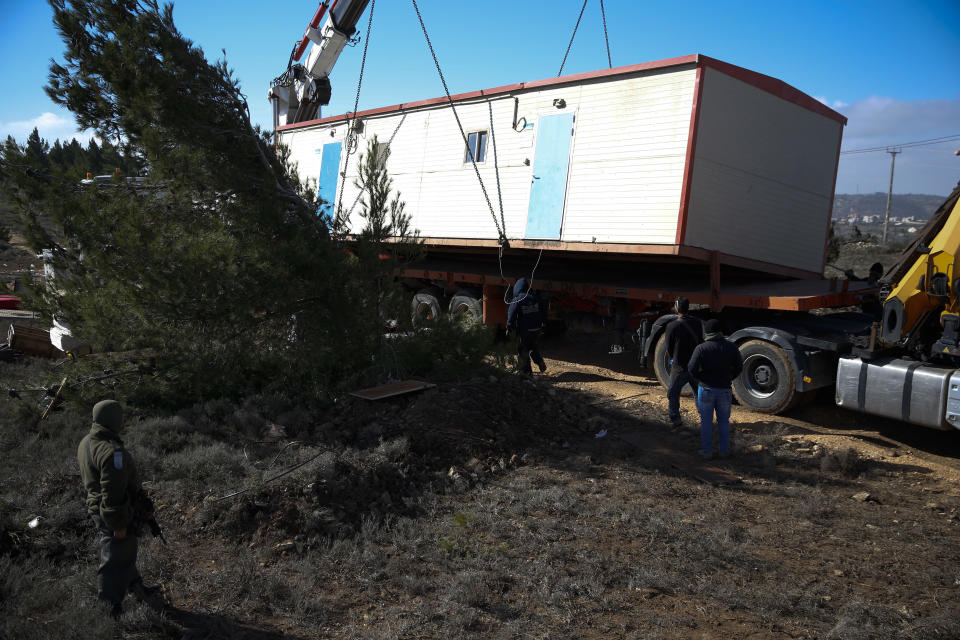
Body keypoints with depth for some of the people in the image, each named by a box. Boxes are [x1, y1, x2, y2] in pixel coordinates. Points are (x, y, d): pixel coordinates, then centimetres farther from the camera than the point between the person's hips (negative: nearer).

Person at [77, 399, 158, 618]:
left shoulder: (86, 442, 2)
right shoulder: (112, 452, -30)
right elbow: (113, 492, -28)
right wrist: (119, 524, -19)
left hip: (96, 507, 10)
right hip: (116, 515, -10)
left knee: (125, 552, 26)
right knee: (117, 560, 5)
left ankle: (137, 588, 45)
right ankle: (112, 608, 18)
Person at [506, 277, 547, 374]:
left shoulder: (516, 300, -12)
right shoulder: (536, 298, 2)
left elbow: (511, 315, -11)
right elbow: (543, 310, 12)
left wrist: (509, 328, -4)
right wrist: (543, 321, 26)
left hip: (523, 330, -5)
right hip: (536, 329, 5)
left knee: (522, 351, 6)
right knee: (533, 347, 23)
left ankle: (526, 370, 7)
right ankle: (540, 361, 4)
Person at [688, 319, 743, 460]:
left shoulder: (701, 348, -12)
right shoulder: (731, 347, -3)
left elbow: (692, 369, -18)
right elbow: (739, 366, 2)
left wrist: (702, 378, -1)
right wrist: (729, 379, 14)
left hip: (706, 389, -2)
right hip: (725, 390, 2)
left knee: (706, 422, 9)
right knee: (724, 421, 15)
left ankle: (707, 451, 14)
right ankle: (724, 450, 22)